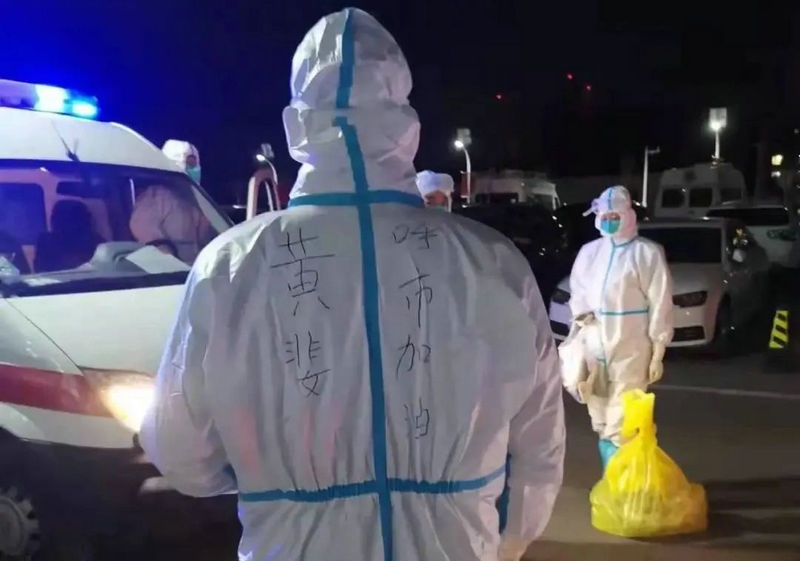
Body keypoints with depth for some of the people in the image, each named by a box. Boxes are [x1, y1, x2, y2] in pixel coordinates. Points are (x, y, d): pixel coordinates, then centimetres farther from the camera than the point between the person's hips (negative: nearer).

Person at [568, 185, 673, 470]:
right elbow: (577, 291, 19)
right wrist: (582, 314, -1)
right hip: (594, 346, 6)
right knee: (602, 422, 15)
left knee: (621, 424, -6)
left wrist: (657, 351, -8)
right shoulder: (589, 251, 9)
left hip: (631, 349, -6)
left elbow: (660, 304, -7)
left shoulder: (648, 253, -7)